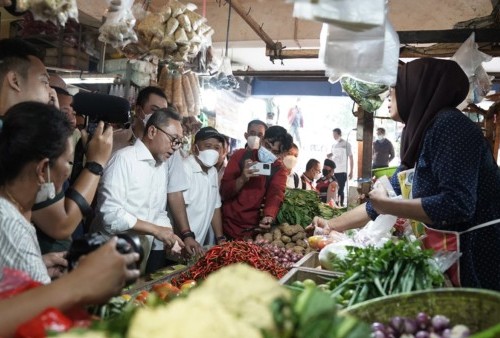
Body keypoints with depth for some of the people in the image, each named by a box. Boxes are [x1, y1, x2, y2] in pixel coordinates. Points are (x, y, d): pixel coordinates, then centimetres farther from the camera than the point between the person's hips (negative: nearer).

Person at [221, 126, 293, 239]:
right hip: (226, 221, 0)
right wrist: (242, 179, -27)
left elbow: (275, 196, -18)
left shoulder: (280, 169, -2)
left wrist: (269, 216, -39)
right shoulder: (241, 155, -4)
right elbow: (224, 191, -8)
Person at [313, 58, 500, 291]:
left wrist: (387, 206, -17)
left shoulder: (449, 124, -18)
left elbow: (457, 204, -27)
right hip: (448, 252, 8)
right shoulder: (421, 134, 8)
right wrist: (333, 225, 14)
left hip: (477, 251, -8)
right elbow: (385, 198, 12)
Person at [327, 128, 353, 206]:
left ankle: (341, 205, 7)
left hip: (342, 171, -5)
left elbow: (351, 158, -2)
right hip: (333, 171, 5)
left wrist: (351, 171, -5)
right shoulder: (333, 145, 11)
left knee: (340, 190, -2)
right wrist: (329, 156, -5)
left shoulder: (346, 144, -3)